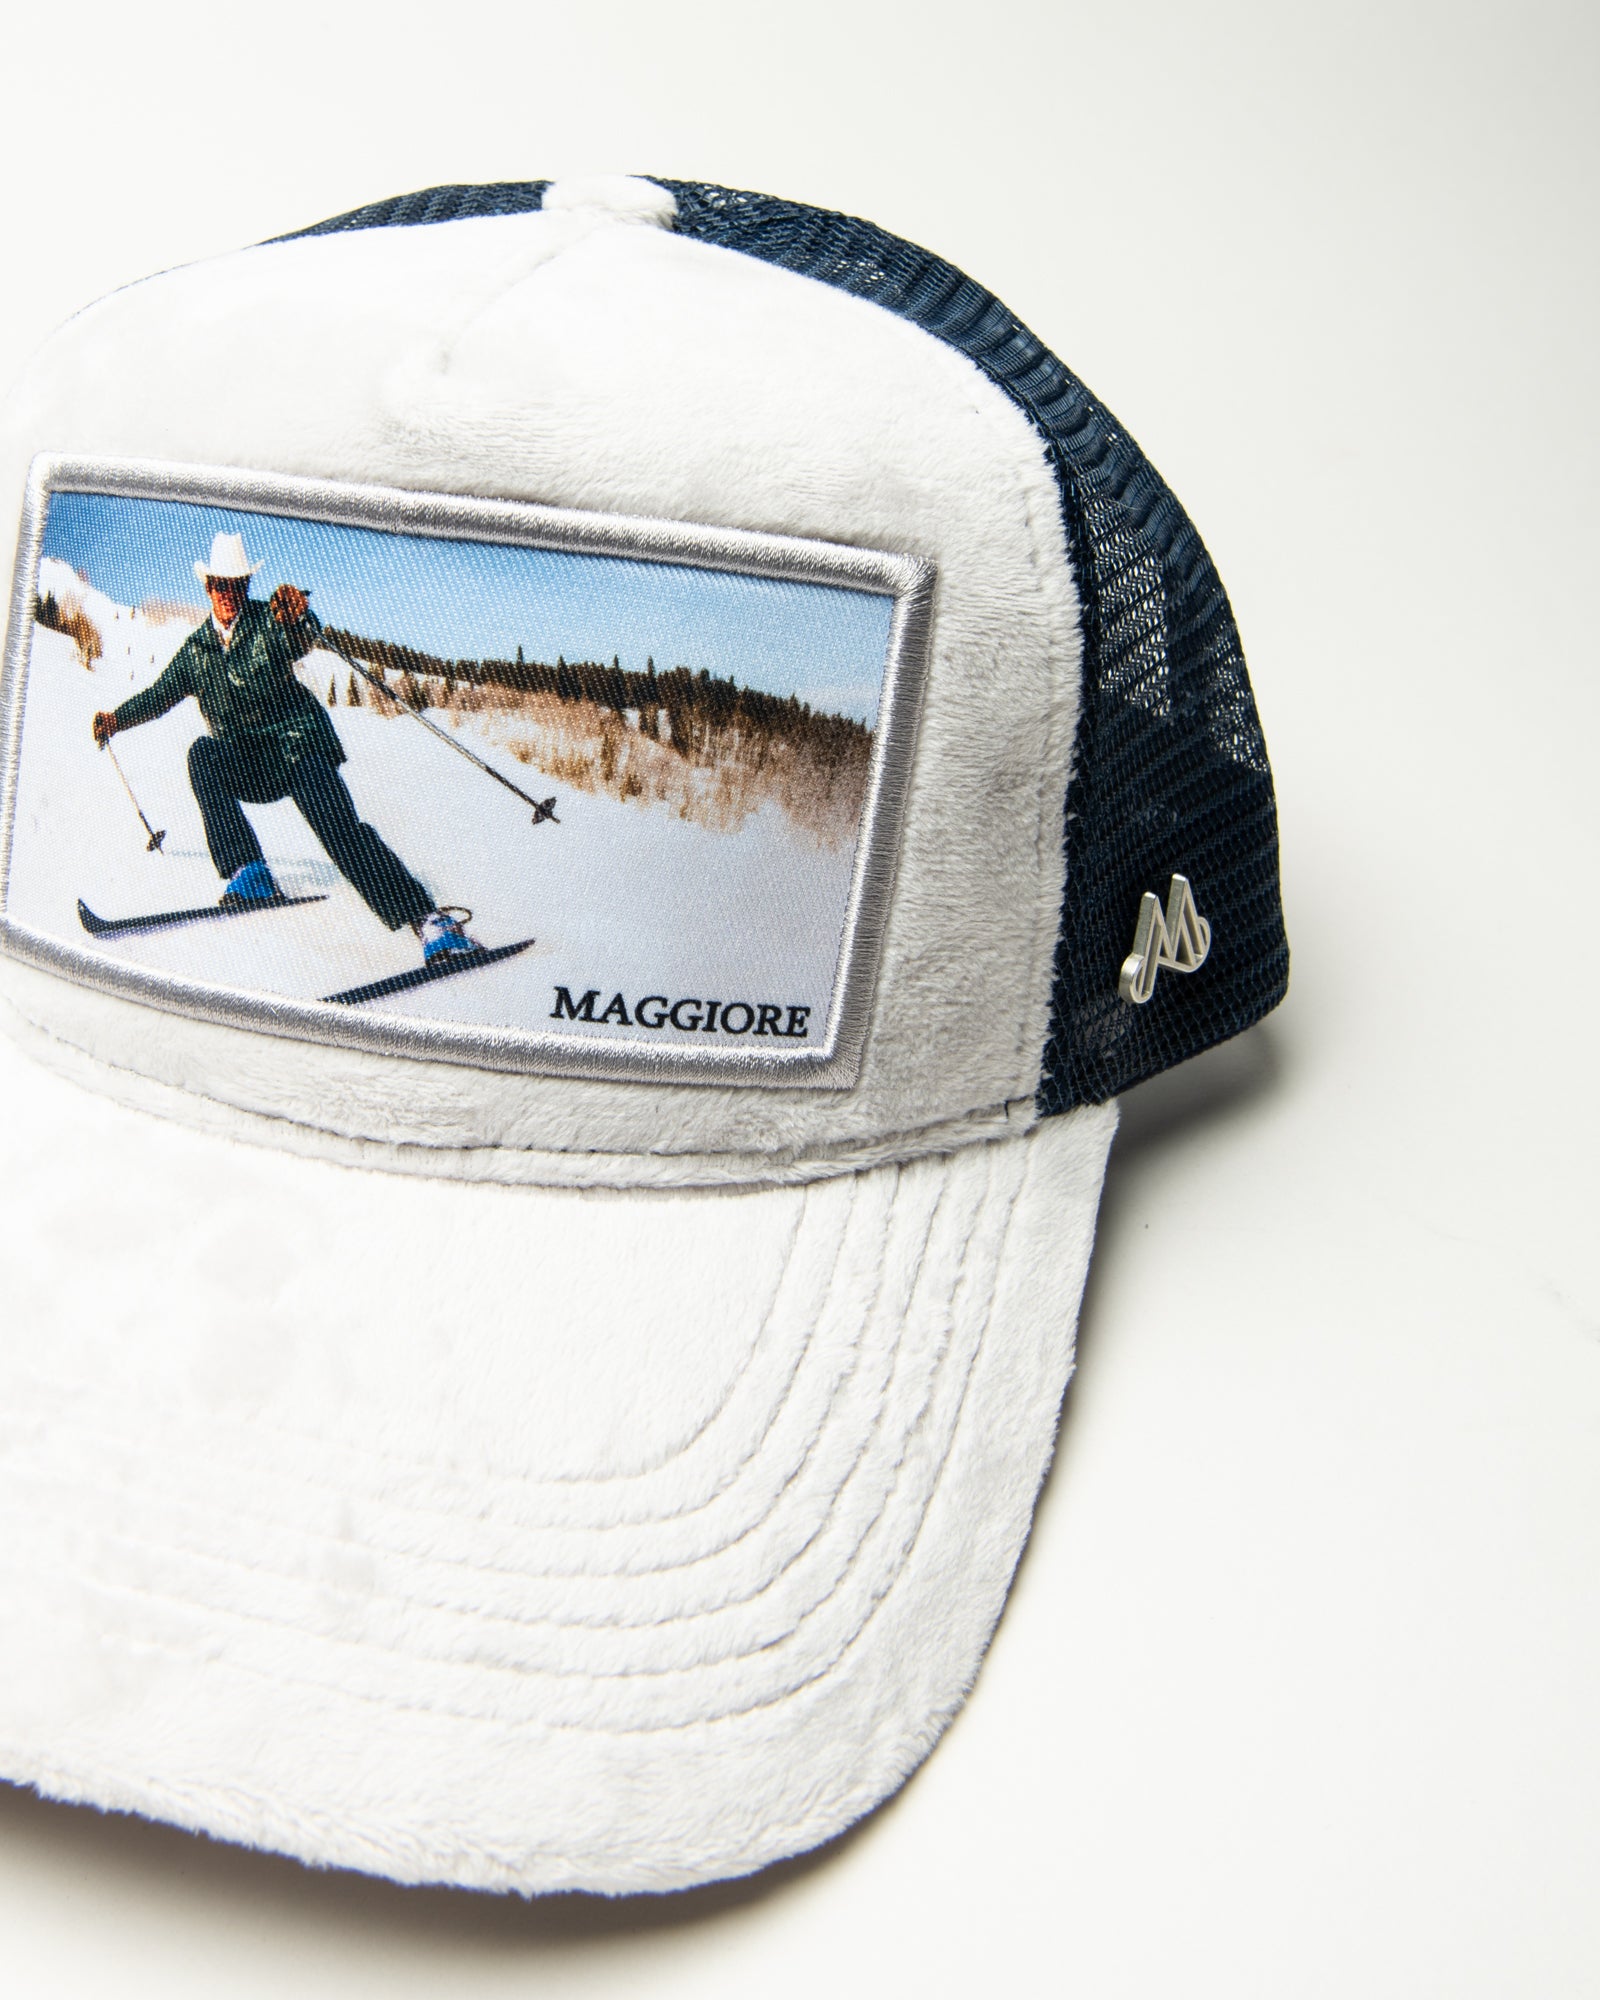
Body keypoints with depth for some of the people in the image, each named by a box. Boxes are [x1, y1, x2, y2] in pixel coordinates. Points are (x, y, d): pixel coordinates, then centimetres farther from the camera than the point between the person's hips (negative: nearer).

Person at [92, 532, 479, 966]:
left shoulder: (269, 621, -2)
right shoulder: (197, 647, 13)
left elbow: (304, 641, -26)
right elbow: (161, 693, 28)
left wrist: (298, 616, -48)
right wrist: (117, 718, 20)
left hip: (297, 745, -5)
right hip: (244, 761, 5)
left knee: (340, 829, -24)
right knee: (202, 754, -26)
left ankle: (429, 920, -32)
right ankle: (246, 874, -26)